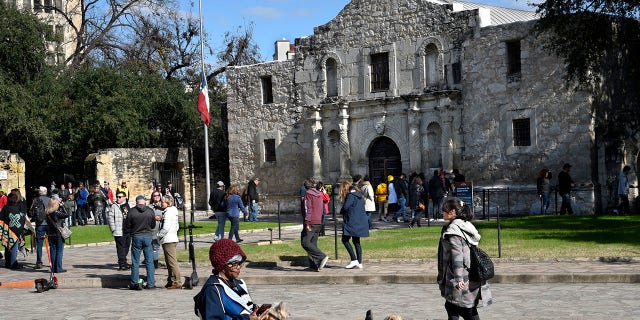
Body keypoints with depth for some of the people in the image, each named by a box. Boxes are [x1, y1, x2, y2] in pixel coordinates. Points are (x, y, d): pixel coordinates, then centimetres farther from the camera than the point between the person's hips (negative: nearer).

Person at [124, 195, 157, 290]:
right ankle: (151, 283, 10)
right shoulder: (150, 211, -5)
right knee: (149, 261, 9)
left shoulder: (132, 211, -10)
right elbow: (153, 225, 5)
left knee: (135, 262, 7)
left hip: (136, 237, -1)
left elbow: (127, 226, -4)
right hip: (147, 236, 1)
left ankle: (134, 284, 9)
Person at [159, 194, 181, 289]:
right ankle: (171, 281, 20)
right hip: (173, 238, 10)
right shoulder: (173, 211, 16)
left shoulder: (168, 212, -14)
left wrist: (159, 235, -7)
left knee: (172, 262, -8)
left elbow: (166, 228, -20)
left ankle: (177, 282, -8)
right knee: (169, 262, 15)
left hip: (168, 240, -10)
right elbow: (177, 227, 22)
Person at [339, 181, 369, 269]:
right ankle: (359, 263, 9)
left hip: (352, 222, -9)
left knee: (345, 240, -2)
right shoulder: (359, 195, 15)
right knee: (356, 242, 11)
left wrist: (341, 212, 4)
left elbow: (345, 207, -19)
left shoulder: (350, 196, -12)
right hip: (360, 222, 9)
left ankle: (354, 260, -9)